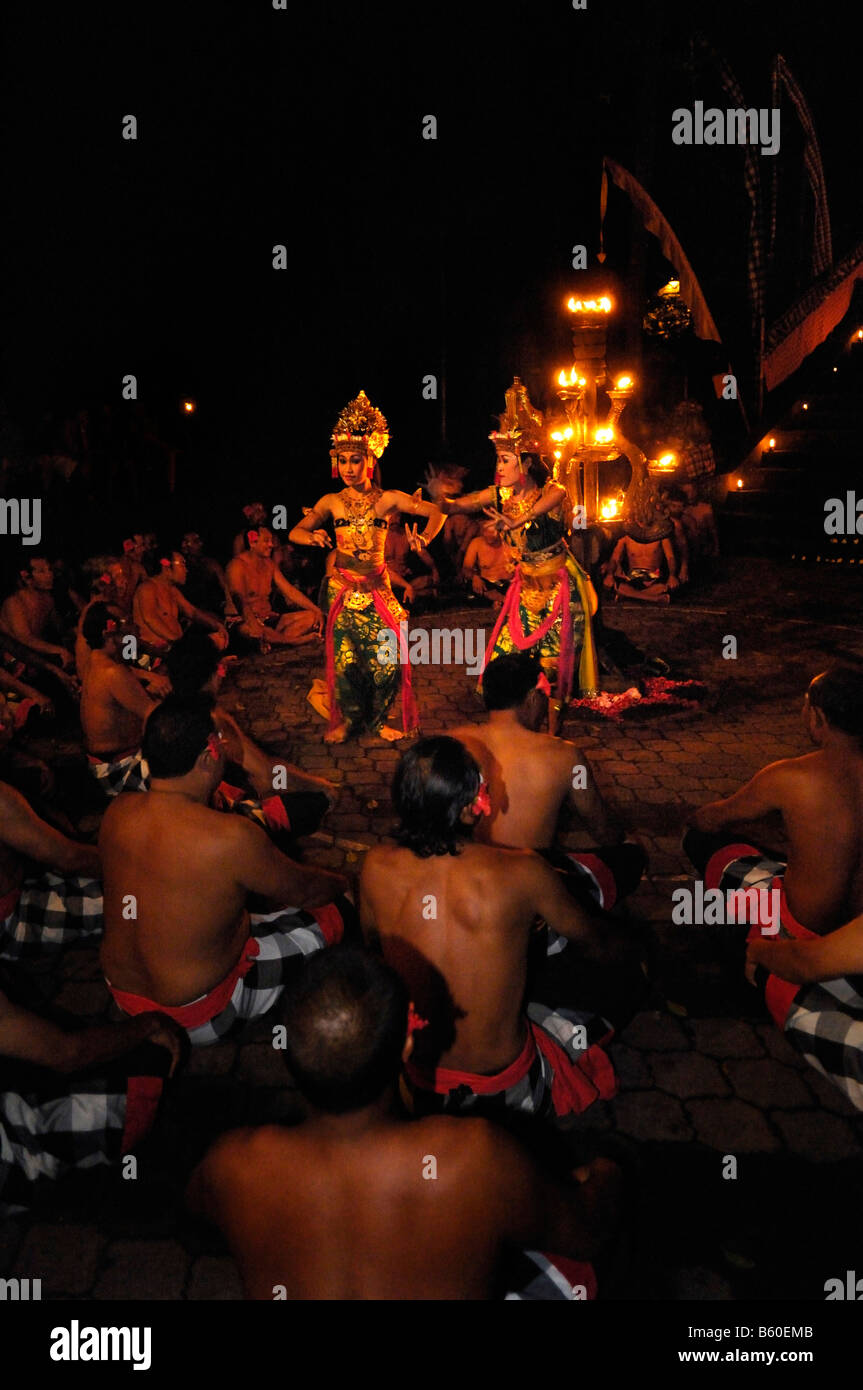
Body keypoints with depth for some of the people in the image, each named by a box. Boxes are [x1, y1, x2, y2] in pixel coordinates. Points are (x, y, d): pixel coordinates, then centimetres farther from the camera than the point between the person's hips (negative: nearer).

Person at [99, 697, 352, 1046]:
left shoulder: (116, 812, -11)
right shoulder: (230, 838, -30)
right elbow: (302, 889, -10)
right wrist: (344, 881, 12)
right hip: (196, 1021, -7)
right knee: (333, 912, 4)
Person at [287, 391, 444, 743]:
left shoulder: (387, 499, 0)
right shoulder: (332, 502, 3)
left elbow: (437, 511, -2)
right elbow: (294, 532, -1)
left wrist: (425, 537, -21)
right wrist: (313, 536, -23)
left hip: (377, 585, 0)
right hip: (342, 585, 1)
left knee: (388, 654, -6)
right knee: (345, 656, -2)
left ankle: (380, 717, 15)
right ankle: (347, 718, 18)